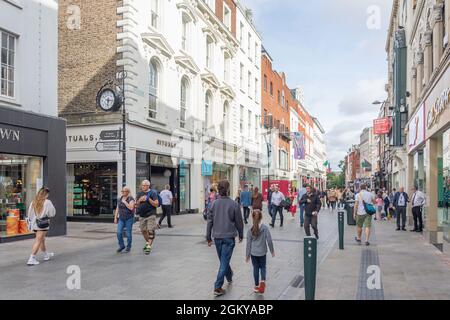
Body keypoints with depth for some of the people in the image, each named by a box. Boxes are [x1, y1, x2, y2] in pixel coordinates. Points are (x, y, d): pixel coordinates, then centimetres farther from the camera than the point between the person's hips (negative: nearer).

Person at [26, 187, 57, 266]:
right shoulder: (47, 202, -13)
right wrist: (47, 215, 13)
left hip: (34, 223, 7)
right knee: (38, 241, -3)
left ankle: (46, 255, 36)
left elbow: (30, 213, 7)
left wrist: (31, 221, 18)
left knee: (42, 240, 20)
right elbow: (52, 213, -7)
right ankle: (31, 259, -7)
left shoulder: (33, 202, 3)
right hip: (43, 224, -6)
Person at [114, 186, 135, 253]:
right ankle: (121, 246, 11)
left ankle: (129, 247, 15)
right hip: (121, 218, 5)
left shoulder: (131, 199, -8)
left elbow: (131, 208, -22)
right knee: (119, 232, -5)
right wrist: (115, 218, 10)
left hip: (129, 218, -5)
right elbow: (117, 209, 14)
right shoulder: (120, 199, 11)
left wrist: (124, 202, -19)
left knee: (128, 233, 0)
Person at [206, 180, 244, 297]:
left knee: (223, 260, 22)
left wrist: (208, 237, 9)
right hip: (229, 237, -4)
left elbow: (210, 221, 1)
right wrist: (241, 235, 11)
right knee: (224, 262, 0)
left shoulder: (214, 204, -2)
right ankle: (217, 287, -3)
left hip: (217, 237, 4)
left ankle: (229, 276, 45)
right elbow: (239, 222, -5)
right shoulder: (234, 204, -11)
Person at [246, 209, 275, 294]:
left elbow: (248, 243, -3)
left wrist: (247, 255, 6)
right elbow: (269, 240, -8)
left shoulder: (250, 230, -8)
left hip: (253, 253, 0)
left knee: (255, 268, 13)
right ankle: (263, 281, -9)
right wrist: (272, 251, 6)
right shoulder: (265, 228, -11)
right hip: (262, 252, 0)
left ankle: (257, 286, 20)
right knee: (263, 267, 15)